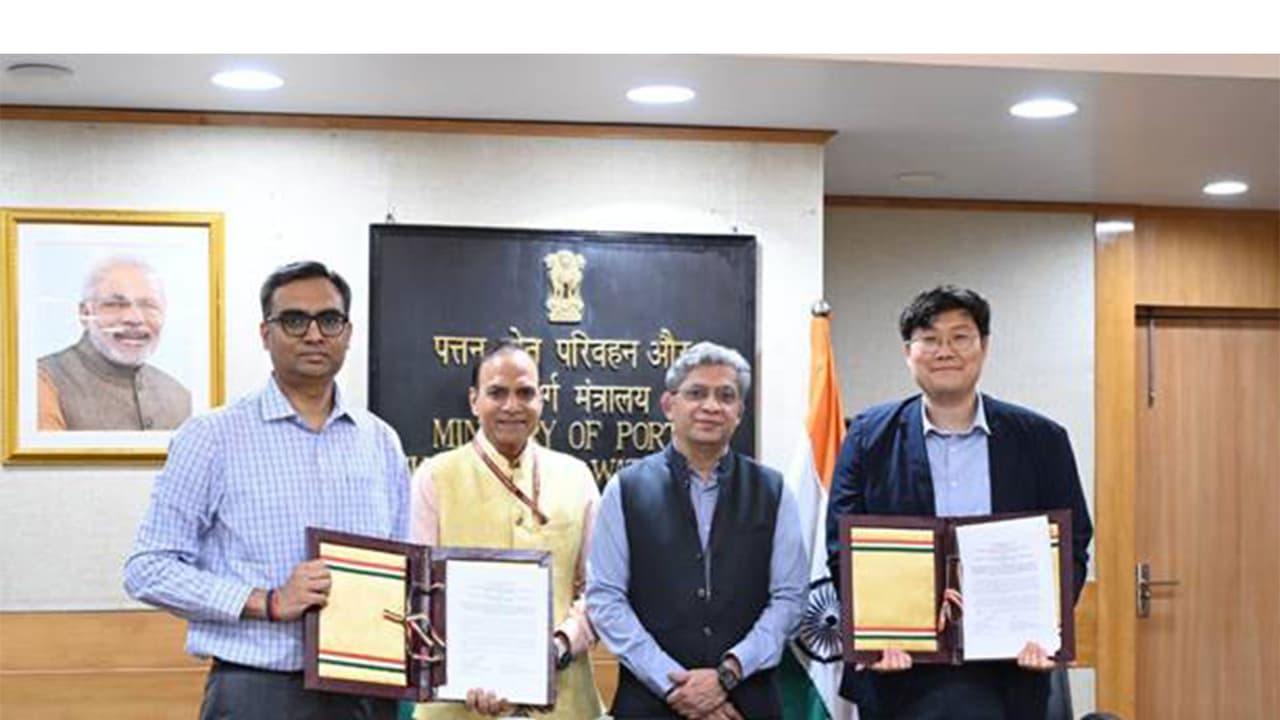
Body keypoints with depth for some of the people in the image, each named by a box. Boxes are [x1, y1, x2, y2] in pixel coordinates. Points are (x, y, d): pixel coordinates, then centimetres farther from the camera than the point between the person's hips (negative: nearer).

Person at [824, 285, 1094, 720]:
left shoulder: (1041, 440, 6)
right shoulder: (870, 438, 4)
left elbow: (1071, 548, 5)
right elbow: (843, 550, 0)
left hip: (1005, 675, 0)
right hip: (901, 669, 0)